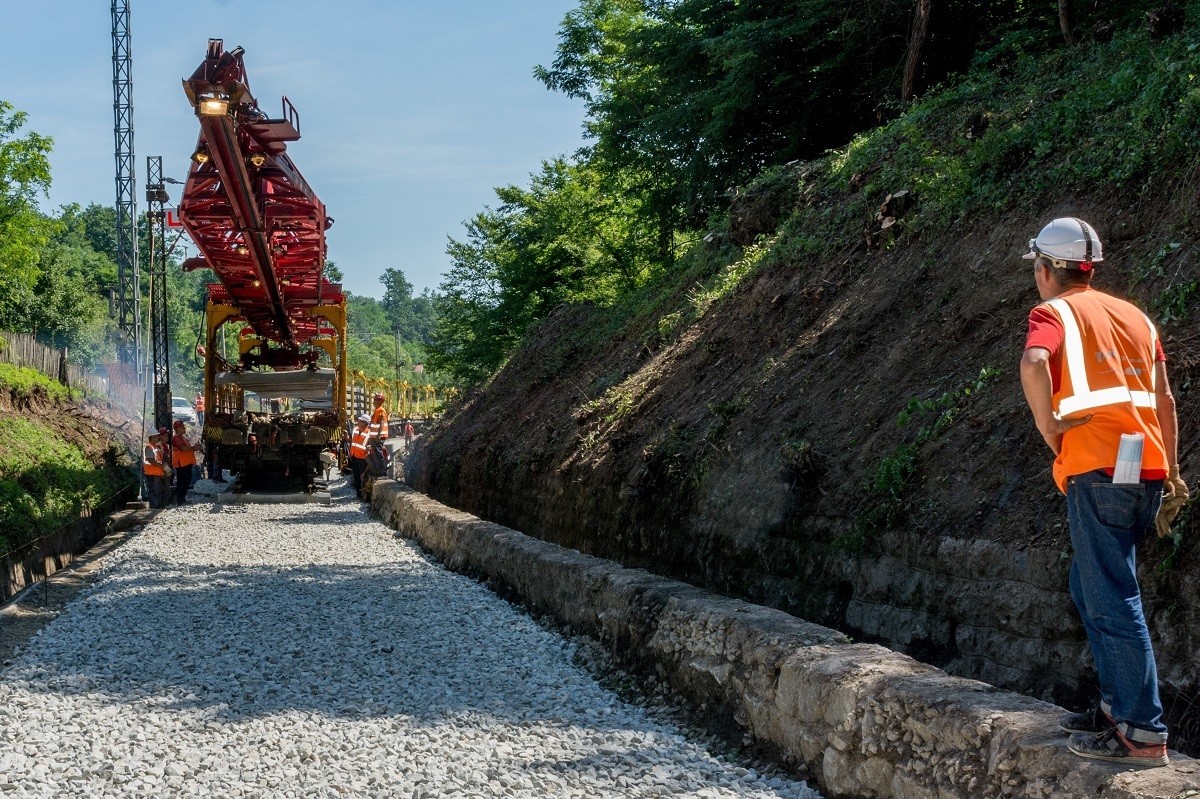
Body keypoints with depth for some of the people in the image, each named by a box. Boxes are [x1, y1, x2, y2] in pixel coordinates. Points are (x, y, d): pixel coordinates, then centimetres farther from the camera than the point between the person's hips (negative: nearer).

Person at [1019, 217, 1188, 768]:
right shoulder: (1135, 316, 21)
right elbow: (1164, 400, 18)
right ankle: (1117, 705, 22)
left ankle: (1143, 735, -6)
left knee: (1112, 600, -6)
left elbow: (1034, 363, -22)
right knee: (1089, 585, 20)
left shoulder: (1054, 312, 1)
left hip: (1098, 469, -7)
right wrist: (1171, 474, 20)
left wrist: (1048, 425, -9)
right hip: (1147, 471, 7)